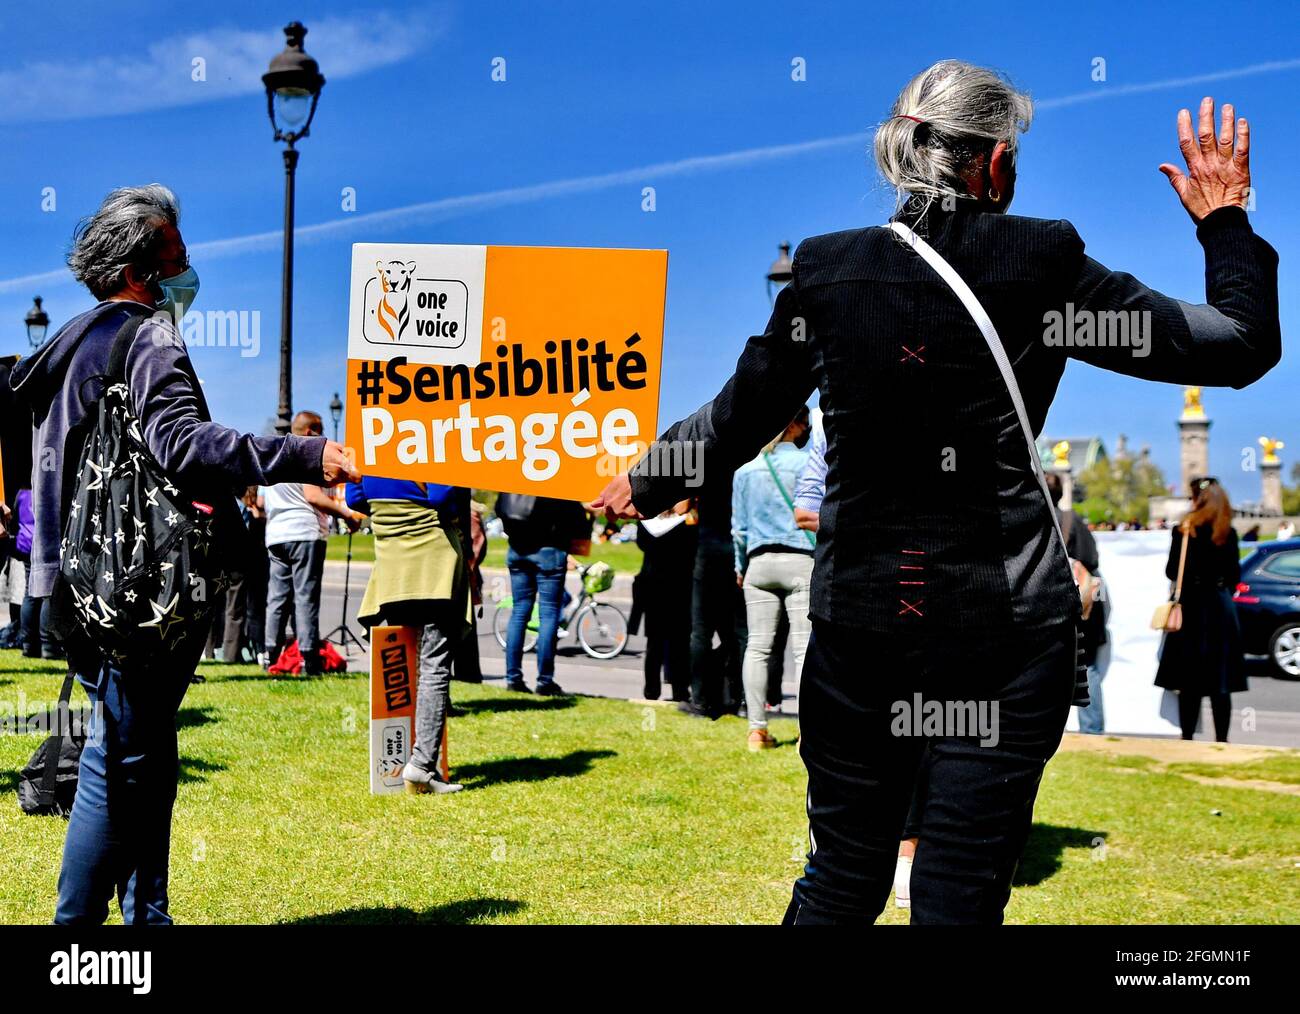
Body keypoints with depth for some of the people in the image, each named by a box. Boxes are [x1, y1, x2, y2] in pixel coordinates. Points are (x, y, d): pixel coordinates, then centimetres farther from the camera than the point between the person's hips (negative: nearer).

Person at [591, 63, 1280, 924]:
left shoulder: (828, 270, 1)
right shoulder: (1041, 262, -6)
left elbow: (736, 422, 12)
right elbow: (1244, 346, 0)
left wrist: (644, 483, 30)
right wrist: (1226, 221, 17)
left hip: (859, 616, 3)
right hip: (1005, 623, -3)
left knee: (841, 881, 17)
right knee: (962, 893, 4)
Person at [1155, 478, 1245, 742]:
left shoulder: (1184, 532, -8)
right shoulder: (1228, 534, 0)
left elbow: (1172, 572, -5)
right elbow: (1234, 574, 5)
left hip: (1192, 606, -2)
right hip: (1222, 606, 2)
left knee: (1189, 680, 5)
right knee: (1221, 680, 6)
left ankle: (1188, 735, 5)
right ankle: (1221, 738, 6)